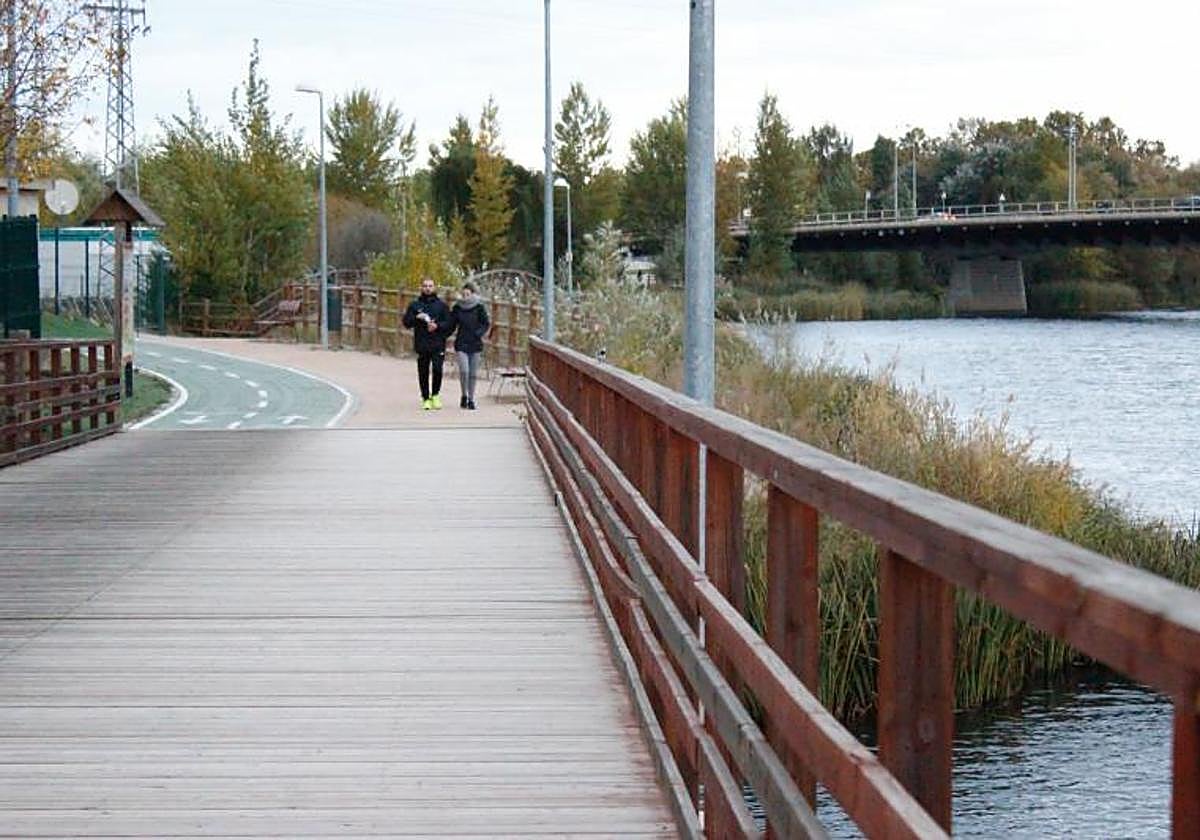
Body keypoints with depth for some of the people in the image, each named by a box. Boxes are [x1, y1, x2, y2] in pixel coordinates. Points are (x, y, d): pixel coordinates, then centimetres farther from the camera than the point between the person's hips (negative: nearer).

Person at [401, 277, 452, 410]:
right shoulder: (415, 305, 10)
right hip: (421, 345, 1)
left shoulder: (442, 305, 8)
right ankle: (426, 399, 15)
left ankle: (435, 394, 8)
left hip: (438, 344, -1)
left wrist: (437, 325, -13)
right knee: (423, 373, 3)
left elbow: (449, 323, 4)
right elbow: (406, 322, 6)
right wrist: (417, 318, -11)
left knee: (437, 369, -13)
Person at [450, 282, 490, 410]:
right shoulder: (457, 307, 3)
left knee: (473, 373, 4)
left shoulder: (479, 307, -2)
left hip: (475, 344, 0)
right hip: (461, 343, 0)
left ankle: (471, 399, 16)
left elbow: (486, 324, 0)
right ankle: (464, 395, 7)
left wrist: (478, 334, -13)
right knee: (464, 371, -14)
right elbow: (452, 324, 12)